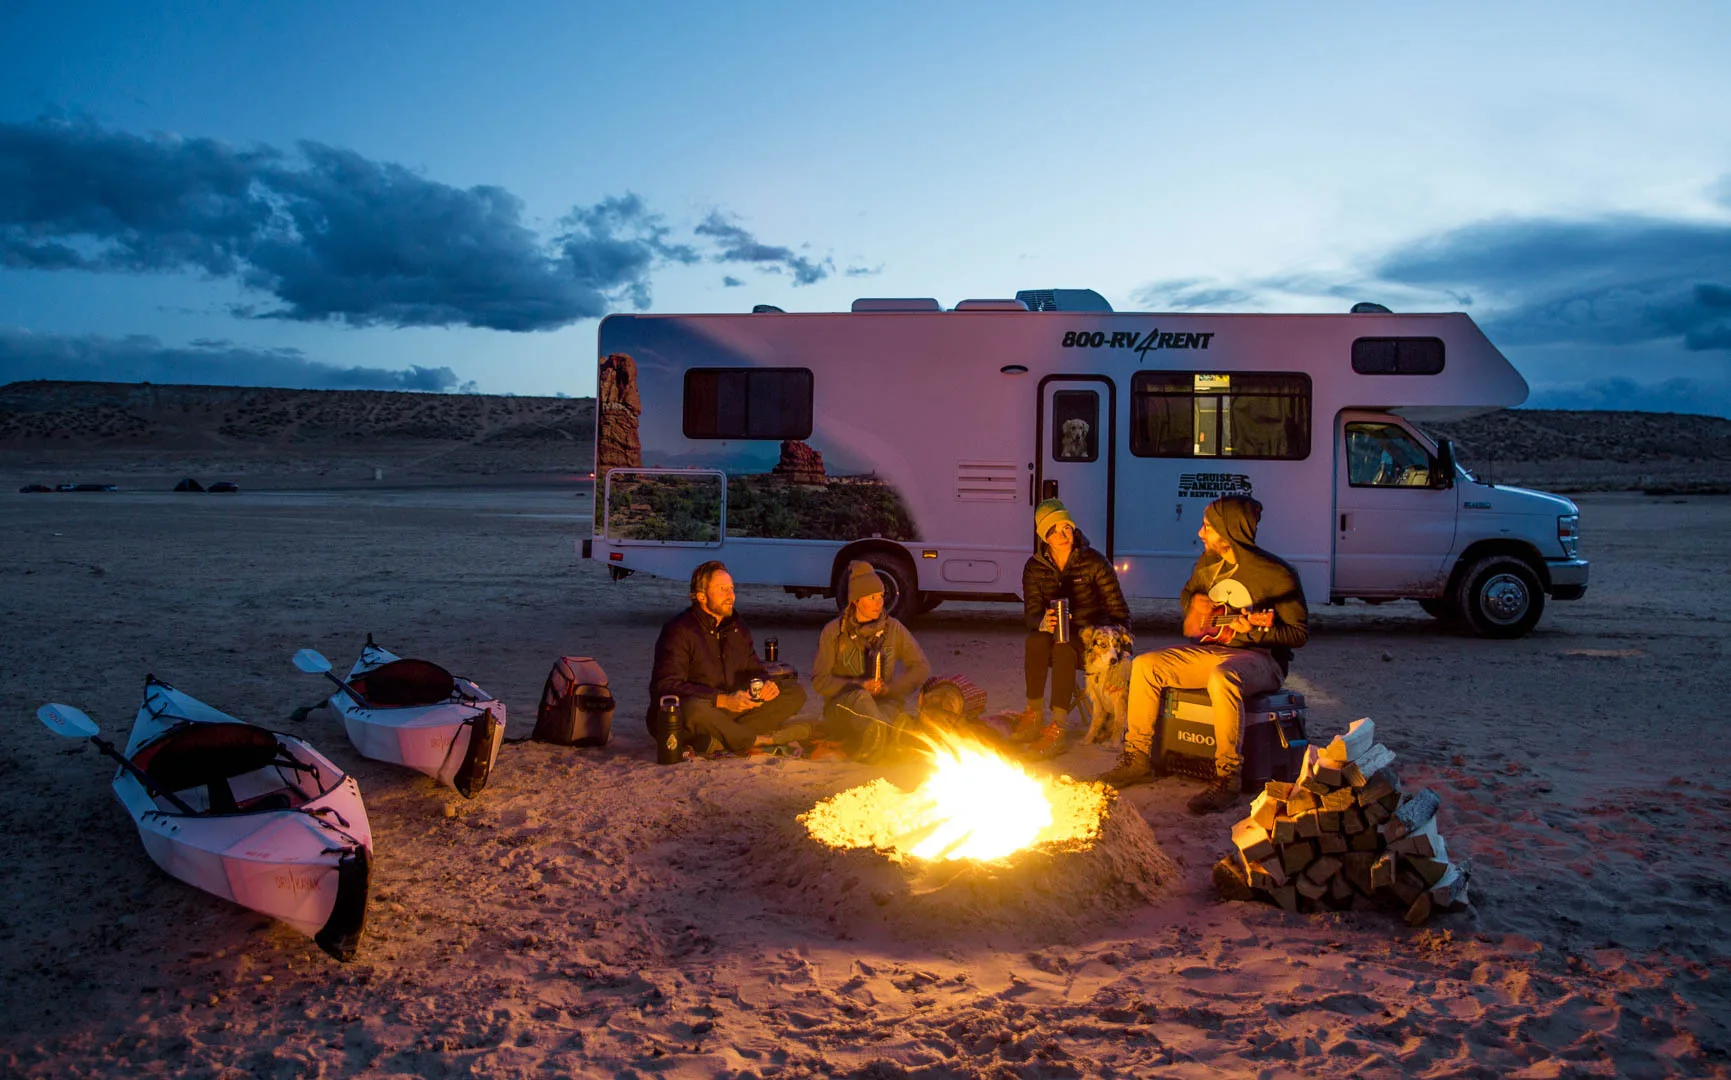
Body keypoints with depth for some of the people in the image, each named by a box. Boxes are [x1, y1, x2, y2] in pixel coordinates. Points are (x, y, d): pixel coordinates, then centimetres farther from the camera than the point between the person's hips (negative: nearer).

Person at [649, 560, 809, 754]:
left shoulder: (736, 625, 13)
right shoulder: (678, 630, -11)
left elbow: (753, 669, 20)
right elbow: (666, 686, -20)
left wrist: (766, 683, -8)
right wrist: (723, 700, -30)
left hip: (734, 708, 7)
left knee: (795, 694, -5)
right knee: (695, 709, -43)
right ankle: (762, 740, -21)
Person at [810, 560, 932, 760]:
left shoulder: (893, 628, 6)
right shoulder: (834, 631, 1)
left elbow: (922, 668, 8)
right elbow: (820, 681, -2)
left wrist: (891, 689, -8)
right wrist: (860, 685, -16)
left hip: (884, 703, 3)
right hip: (842, 706, -3)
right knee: (861, 698, -40)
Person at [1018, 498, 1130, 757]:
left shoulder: (1094, 562, -7)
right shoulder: (1035, 568, 2)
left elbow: (1117, 606, -5)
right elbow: (1031, 611, -6)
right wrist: (1042, 623, -30)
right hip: (1055, 633, 3)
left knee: (1063, 649, -36)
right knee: (1034, 642, -32)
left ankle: (1057, 730, -38)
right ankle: (1034, 718, -27)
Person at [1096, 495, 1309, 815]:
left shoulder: (1276, 574, -15)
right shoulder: (1208, 563, 6)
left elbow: (1300, 633, -13)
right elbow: (1186, 593, 27)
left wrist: (1255, 631, -29)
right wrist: (1194, 603, 2)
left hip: (1259, 657, -7)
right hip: (1210, 650, 7)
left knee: (1222, 678, -41)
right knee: (1144, 665, -9)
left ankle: (1227, 778, -33)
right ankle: (1137, 759, -2)